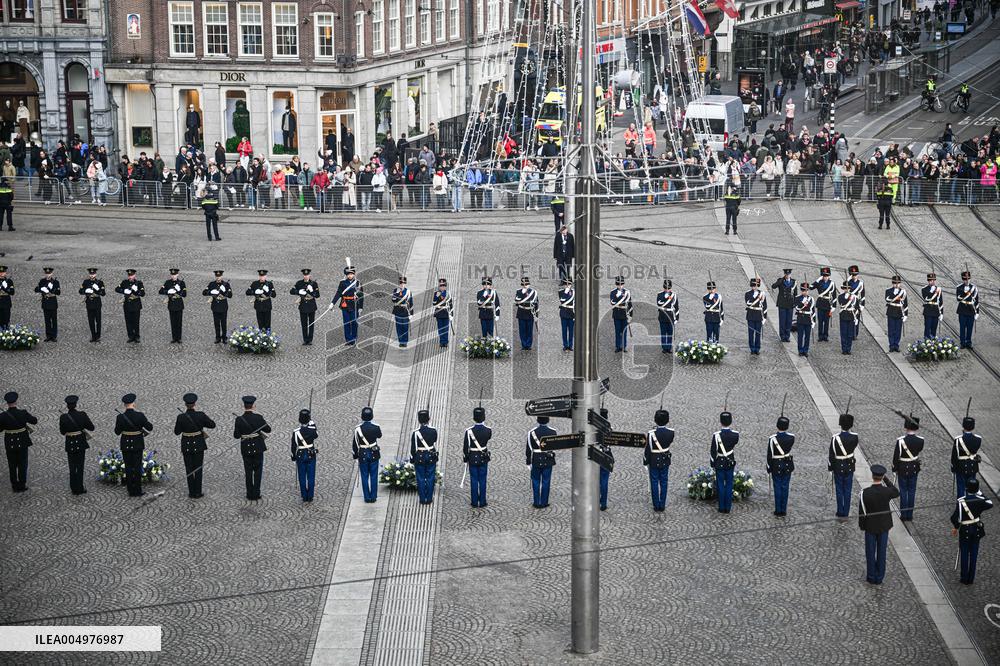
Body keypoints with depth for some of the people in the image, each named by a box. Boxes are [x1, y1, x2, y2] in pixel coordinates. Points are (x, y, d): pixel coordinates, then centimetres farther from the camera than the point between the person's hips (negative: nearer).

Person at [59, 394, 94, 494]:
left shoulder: (63, 417, -12)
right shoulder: (82, 415, -13)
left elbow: (62, 432, -2)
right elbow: (91, 428, -6)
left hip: (70, 443, 0)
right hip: (81, 443, 0)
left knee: (72, 467, 14)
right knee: (80, 466, 10)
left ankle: (74, 488, 18)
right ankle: (79, 489, 13)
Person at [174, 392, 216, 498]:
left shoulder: (181, 417, -14)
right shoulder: (201, 415, -15)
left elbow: (177, 432, -4)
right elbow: (212, 425, -3)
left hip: (186, 445, 0)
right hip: (198, 445, 0)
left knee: (189, 469, 11)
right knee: (198, 469, 10)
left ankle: (191, 493, 14)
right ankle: (197, 492, 13)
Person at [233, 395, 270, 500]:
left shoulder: (239, 419, -11)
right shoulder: (258, 417, -13)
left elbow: (236, 436, -8)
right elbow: (268, 429, -3)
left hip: (246, 449, 1)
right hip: (258, 447, -1)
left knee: (248, 472, 11)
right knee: (257, 470, 10)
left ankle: (250, 494, 14)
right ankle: (256, 493, 7)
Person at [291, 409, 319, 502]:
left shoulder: (295, 432, -14)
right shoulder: (312, 430, -12)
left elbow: (293, 447, -6)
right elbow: (316, 434, 14)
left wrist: (294, 458, 7)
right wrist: (312, 423, 19)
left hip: (300, 457, 0)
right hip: (311, 456, 0)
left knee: (302, 477, 10)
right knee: (311, 477, 9)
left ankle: (304, 496, 14)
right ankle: (310, 496, 12)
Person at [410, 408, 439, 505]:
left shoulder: (415, 433, -14)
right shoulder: (433, 431, -9)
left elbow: (413, 449, -8)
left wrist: (412, 460, 4)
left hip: (419, 458, -1)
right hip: (431, 457, 1)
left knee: (421, 479, 8)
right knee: (430, 478, 11)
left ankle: (423, 499, 12)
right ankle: (429, 498, 14)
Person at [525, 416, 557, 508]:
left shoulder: (532, 432, -11)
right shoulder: (552, 432, -7)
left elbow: (528, 448, -6)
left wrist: (528, 461, 1)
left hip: (536, 461, -1)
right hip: (548, 461, 1)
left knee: (536, 482, 10)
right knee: (545, 482, 9)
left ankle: (536, 502, 13)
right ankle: (544, 502, 13)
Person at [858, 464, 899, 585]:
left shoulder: (865, 493, -24)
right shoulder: (887, 491, -21)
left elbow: (861, 511, -15)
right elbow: (896, 493, 5)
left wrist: (861, 526, 2)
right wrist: (886, 480, 0)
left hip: (870, 526, -2)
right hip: (884, 526, 2)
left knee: (870, 552, 14)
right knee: (881, 552, 15)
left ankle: (872, 577, 24)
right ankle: (879, 578, 25)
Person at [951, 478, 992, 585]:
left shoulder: (961, 501, -21)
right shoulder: (980, 501, -13)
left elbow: (954, 517, -20)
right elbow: (990, 504, 11)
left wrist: (955, 527, -1)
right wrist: (980, 494, 7)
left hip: (965, 531, -2)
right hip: (977, 530, 3)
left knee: (964, 554, 11)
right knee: (974, 554, 14)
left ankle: (964, 578, 18)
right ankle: (971, 578, 21)